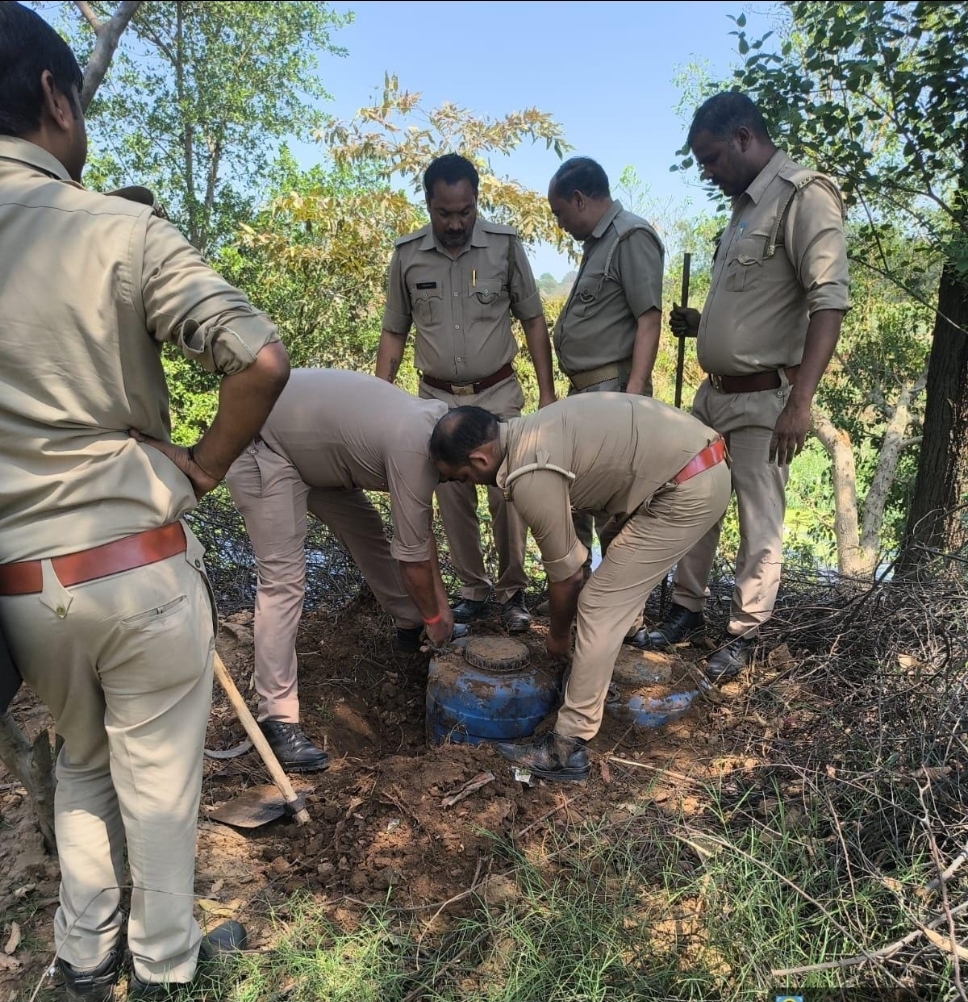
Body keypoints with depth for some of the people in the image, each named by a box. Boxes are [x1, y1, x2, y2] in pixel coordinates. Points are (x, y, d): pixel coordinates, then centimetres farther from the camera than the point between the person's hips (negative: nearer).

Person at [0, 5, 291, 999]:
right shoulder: (121, 230, -12)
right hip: (137, 564, -4)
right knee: (157, 775, 16)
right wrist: (202, 465, -7)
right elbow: (261, 362, -21)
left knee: (82, 760, 27)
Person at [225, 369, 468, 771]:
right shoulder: (413, 450, -29)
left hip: (308, 438, 10)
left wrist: (438, 599, 9)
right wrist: (435, 618, -3)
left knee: (367, 532, 16)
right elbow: (412, 554, -19)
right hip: (261, 446, -10)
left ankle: (410, 626, 36)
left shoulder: (436, 424, -1)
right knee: (284, 581, -15)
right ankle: (277, 717, -8)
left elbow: (421, 528, 8)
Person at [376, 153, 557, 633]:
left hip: (497, 393, -1)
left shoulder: (504, 245, -5)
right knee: (453, 499, 7)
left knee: (507, 493, -5)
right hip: (437, 397, 2)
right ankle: (473, 588, 23)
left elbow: (533, 321, 1)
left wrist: (547, 391, -2)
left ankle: (512, 589, 14)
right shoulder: (407, 255, -2)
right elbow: (394, 333, 6)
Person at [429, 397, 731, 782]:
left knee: (599, 608, -6)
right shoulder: (529, 433, 9)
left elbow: (565, 573, -7)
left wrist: (558, 636, 11)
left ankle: (567, 749, 2)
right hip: (702, 460, 10)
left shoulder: (530, 479, -19)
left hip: (689, 488, -10)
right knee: (617, 591, 23)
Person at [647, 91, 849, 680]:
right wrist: (699, 323, 7)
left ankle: (745, 634, 17)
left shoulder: (803, 195, -10)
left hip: (764, 398, -9)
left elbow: (829, 301, -20)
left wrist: (800, 402, -26)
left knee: (760, 527, 2)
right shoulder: (746, 206, 15)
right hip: (713, 392, 9)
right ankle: (687, 610, 29)